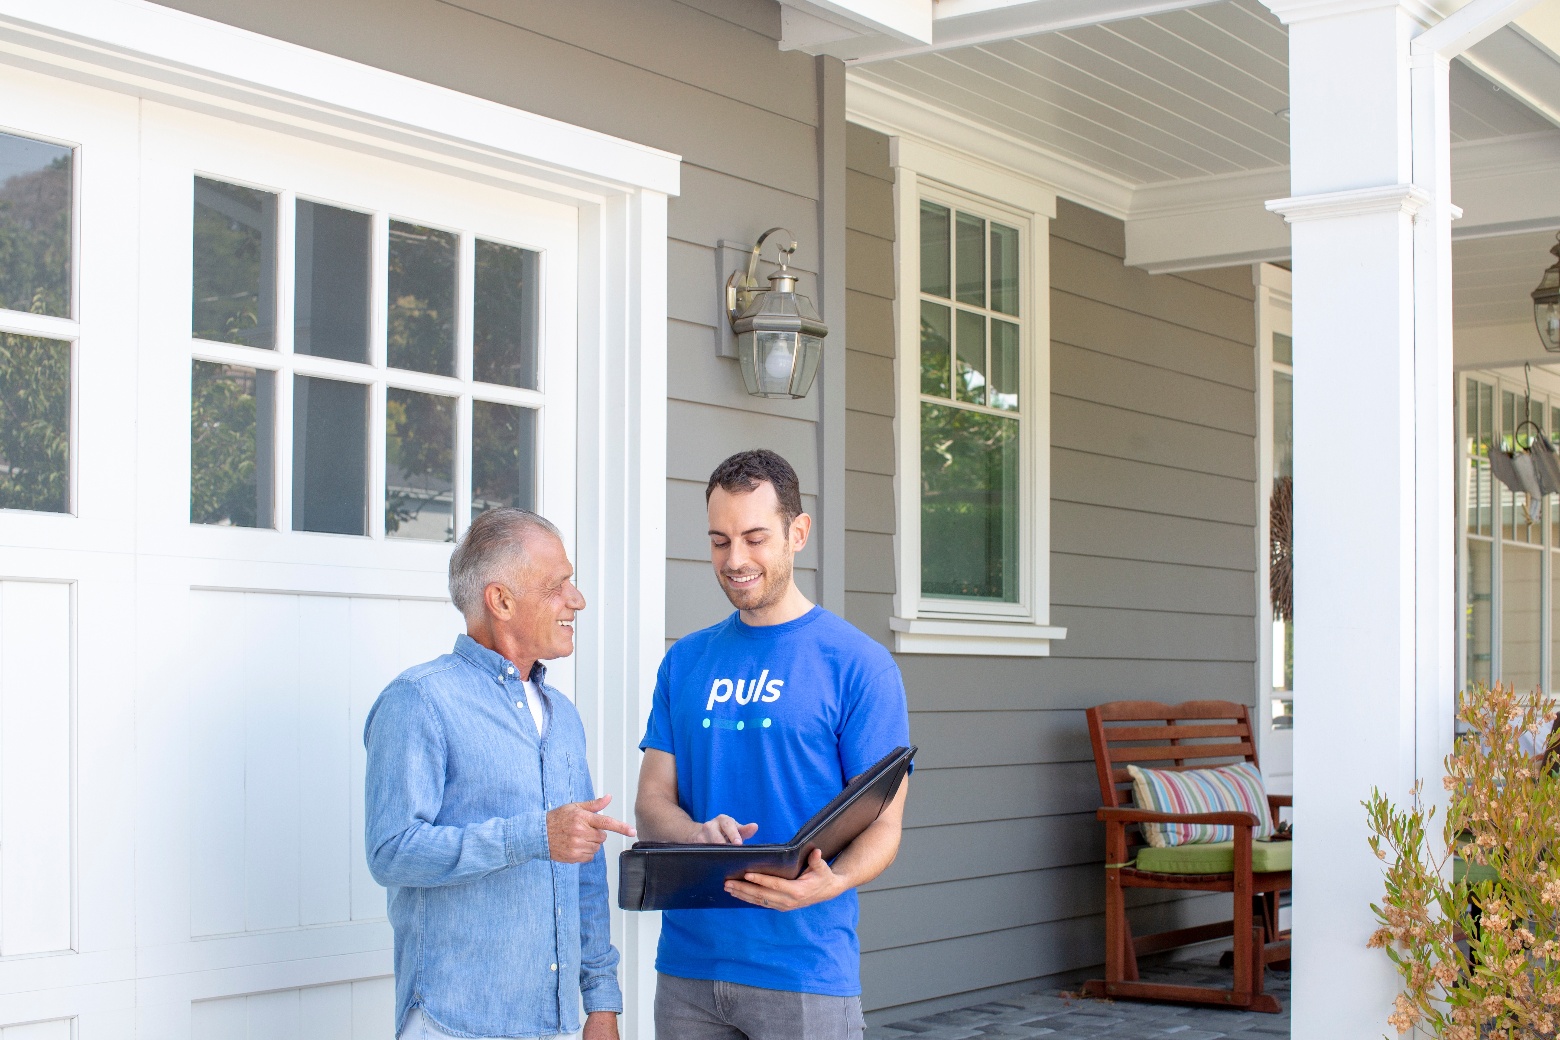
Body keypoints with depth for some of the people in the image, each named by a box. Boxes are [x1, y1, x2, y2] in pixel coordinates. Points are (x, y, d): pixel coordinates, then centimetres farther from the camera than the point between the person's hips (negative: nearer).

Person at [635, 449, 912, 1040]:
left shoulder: (858, 665, -4)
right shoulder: (686, 661, 10)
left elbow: (881, 825, -5)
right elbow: (652, 801, 8)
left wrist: (829, 883, -25)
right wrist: (697, 833, -14)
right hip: (687, 964, 4)